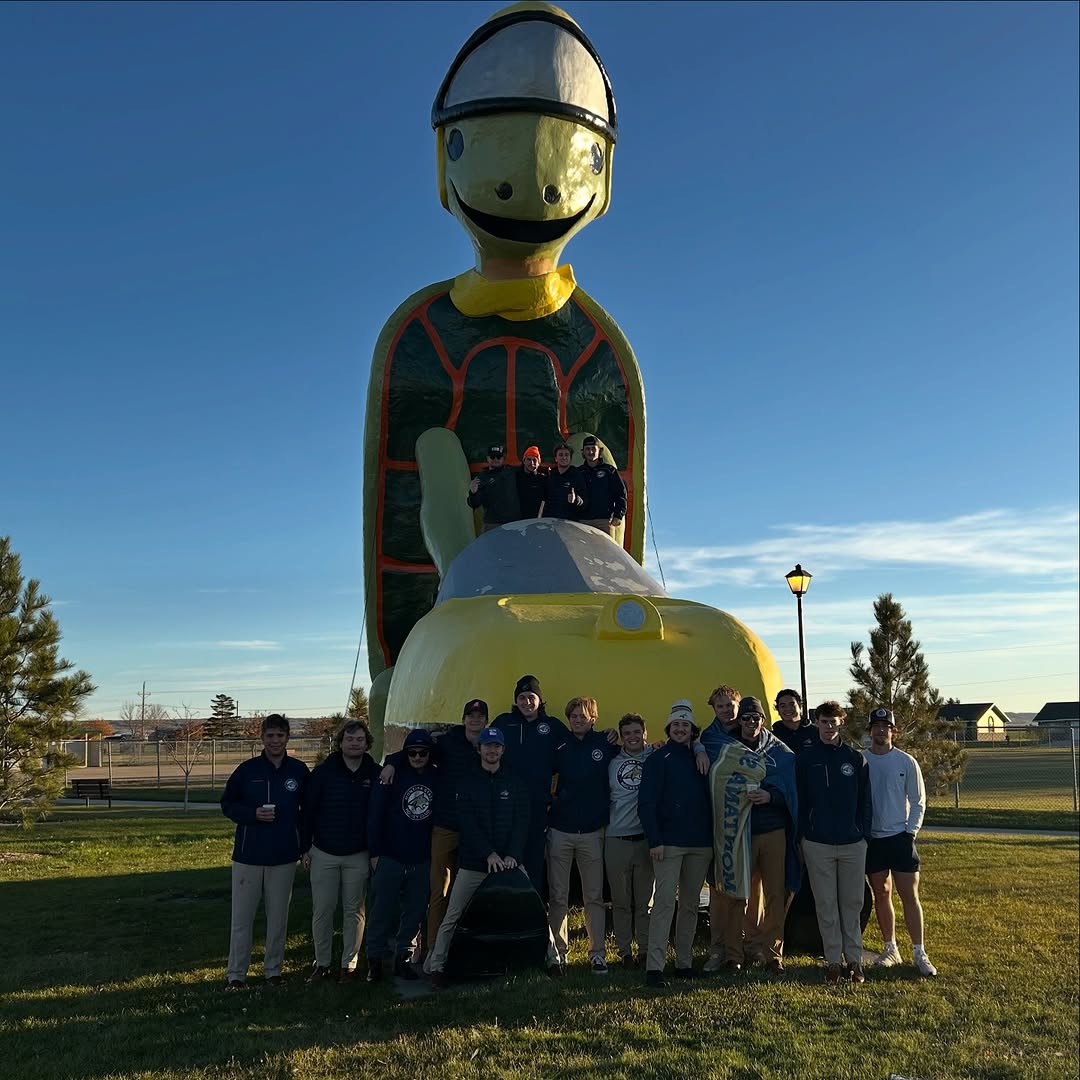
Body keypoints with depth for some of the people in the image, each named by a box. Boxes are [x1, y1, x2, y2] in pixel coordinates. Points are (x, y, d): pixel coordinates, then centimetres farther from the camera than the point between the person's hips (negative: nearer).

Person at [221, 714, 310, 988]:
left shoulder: (299, 771, 0)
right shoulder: (247, 769, -3)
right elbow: (227, 804, 3)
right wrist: (253, 814, -14)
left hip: (284, 857, 1)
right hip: (248, 856, -1)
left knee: (278, 916, 10)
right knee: (242, 917, 3)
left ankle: (273, 969, 23)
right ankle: (235, 973, 15)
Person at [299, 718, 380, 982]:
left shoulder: (375, 774, -2)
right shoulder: (323, 771, -4)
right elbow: (308, 810, 0)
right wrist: (305, 848, -2)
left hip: (358, 856, 0)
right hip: (324, 853, 0)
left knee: (354, 910, 7)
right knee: (322, 910, 5)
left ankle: (349, 963, 19)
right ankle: (322, 962, 19)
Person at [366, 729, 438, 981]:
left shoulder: (438, 779, 2)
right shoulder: (392, 776, -5)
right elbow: (375, 814, -4)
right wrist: (375, 851, -7)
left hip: (422, 861, 3)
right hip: (391, 857, -2)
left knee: (415, 913, 9)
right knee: (383, 911, 2)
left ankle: (403, 958, 21)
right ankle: (375, 959, 15)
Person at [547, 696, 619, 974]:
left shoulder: (606, 744, -1)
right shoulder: (559, 747, 1)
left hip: (593, 832, -1)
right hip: (560, 831, 1)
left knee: (594, 896, 4)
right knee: (558, 896, 6)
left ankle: (597, 954, 11)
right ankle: (558, 951, 17)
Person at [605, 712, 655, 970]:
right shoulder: (612, 762, 9)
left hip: (647, 838, -2)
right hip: (616, 839, 2)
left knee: (645, 900, 6)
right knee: (621, 901, 7)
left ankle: (645, 949, 17)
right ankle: (624, 951, 17)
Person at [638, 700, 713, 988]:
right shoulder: (658, 759, -1)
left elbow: (710, 799, 17)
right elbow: (646, 803, -7)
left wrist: (712, 837, 9)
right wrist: (654, 840, -14)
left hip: (700, 844, 5)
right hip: (668, 842, -5)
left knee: (690, 904, 10)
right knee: (664, 902, -9)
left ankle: (684, 962, 19)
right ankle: (654, 967, -8)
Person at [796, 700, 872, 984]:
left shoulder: (856, 759, 5)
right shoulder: (805, 759, 2)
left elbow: (865, 801, 8)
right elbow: (800, 801, 4)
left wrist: (864, 833, 2)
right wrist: (803, 835, 0)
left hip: (853, 843, 1)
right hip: (817, 844, -1)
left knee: (852, 904, 7)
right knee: (826, 905, 4)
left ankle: (854, 959, 16)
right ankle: (834, 960, 13)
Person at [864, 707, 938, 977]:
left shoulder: (906, 762, -3)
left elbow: (918, 801, 3)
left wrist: (911, 831, -5)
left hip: (900, 837, -1)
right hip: (871, 839, 2)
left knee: (910, 895, -2)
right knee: (881, 895, 10)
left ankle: (919, 953, 5)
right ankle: (891, 949, 21)